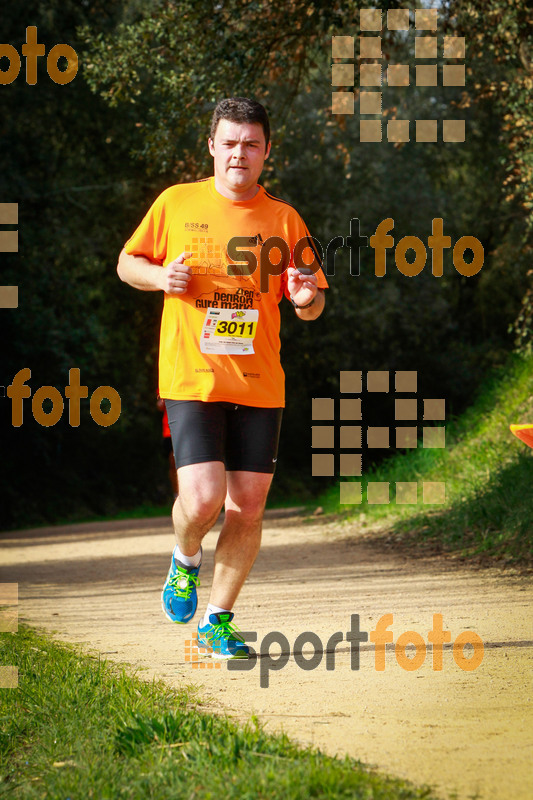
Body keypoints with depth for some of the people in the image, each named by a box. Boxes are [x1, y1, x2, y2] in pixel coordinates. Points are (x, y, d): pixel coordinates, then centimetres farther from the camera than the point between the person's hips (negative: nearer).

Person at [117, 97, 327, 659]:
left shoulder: (284, 220, 6)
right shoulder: (176, 203, 3)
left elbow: (312, 307, 10)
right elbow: (128, 262, 13)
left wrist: (306, 298, -14)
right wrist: (160, 276, -8)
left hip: (260, 384, 2)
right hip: (190, 377, -2)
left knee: (248, 507, 1)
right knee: (202, 499, -16)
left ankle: (218, 620, 17)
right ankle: (185, 560, 18)